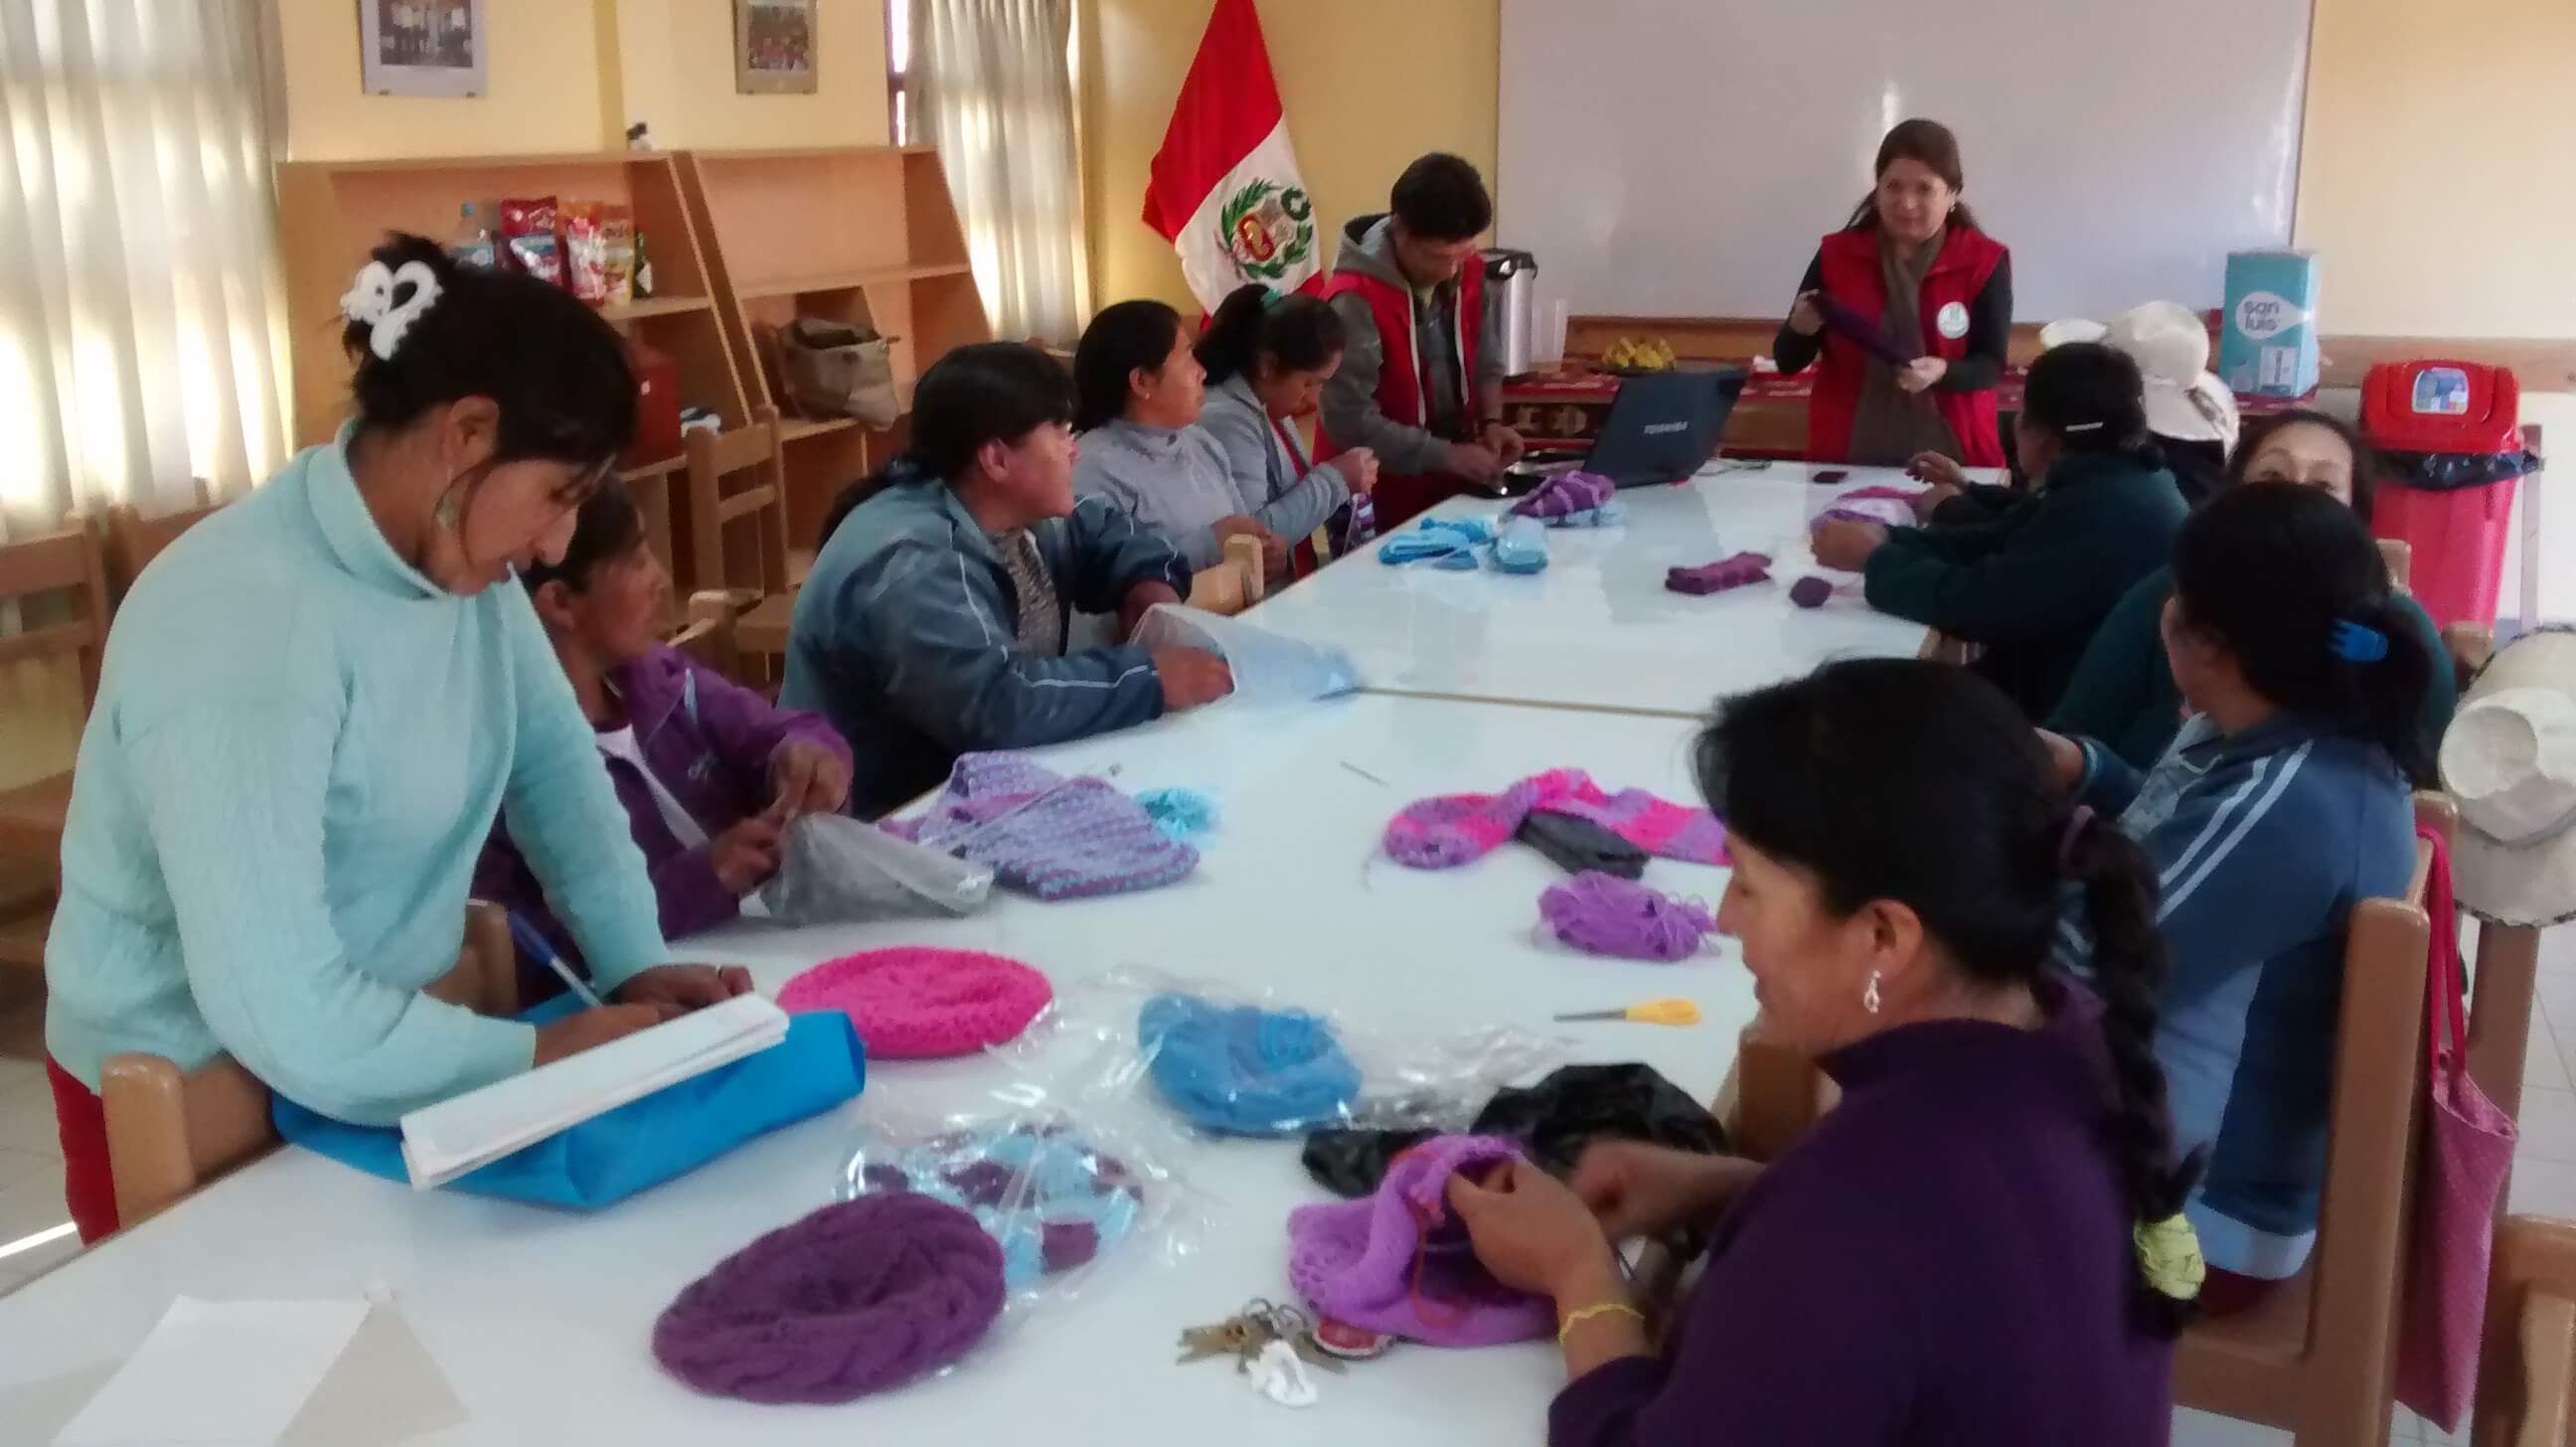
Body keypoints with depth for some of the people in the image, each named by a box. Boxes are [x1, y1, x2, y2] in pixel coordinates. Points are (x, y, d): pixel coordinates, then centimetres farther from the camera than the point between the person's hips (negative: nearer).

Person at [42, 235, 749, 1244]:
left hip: (379, 1048, 7)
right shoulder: (245, 617, -32)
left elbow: (554, 758, 3)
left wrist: (635, 963, -9)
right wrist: (544, 1057, -25)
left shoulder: (455, 553, -7)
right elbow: (281, 1016, -35)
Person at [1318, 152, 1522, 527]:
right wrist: (1446, 455, -25)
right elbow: (1351, 420, -24)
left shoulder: (1470, 271, -3)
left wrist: (1490, 421, -8)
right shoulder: (1355, 300, -24)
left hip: (1450, 487, 6)